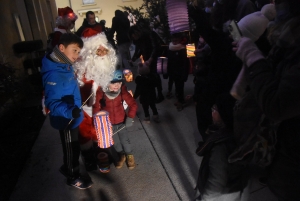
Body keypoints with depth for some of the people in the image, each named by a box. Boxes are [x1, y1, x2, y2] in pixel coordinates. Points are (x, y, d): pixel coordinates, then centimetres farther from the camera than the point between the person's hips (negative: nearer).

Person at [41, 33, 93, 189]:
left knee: (73, 147, 27)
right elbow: (52, 102, -34)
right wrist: (69, 111, -49)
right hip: (66, 120, -9)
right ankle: (73, 177, 37)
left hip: (72, 117, 9)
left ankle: (67, 168, 51)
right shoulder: (54, 74, -30)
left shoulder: (65, 65, -1)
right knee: (71, 150, 13)